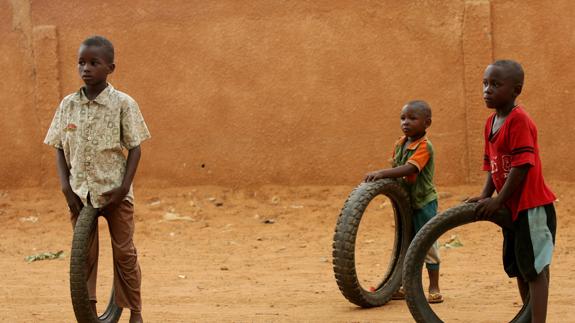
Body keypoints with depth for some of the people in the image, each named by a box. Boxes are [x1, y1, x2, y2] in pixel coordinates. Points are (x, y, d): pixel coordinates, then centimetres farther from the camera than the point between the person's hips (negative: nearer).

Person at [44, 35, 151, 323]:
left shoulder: (123, 104, -7)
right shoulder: (68, 104, 1)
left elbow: (135, 148, -4)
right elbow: (59, 148, 6)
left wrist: (123, 188, -12)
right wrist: (66, 187, -4)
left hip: (114, 192, -3)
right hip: (80, 193, 3)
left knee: (124, 253, 5)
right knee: (84, 254, 7)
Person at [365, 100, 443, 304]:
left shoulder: (424, 146, -20)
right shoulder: (400, 144, 5)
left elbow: (409, 168, -33)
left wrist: (382, 173, -41)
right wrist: (380, 177, -7)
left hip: (424, 202, -8)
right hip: (406, 202, 8)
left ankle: (434, 289, 7)